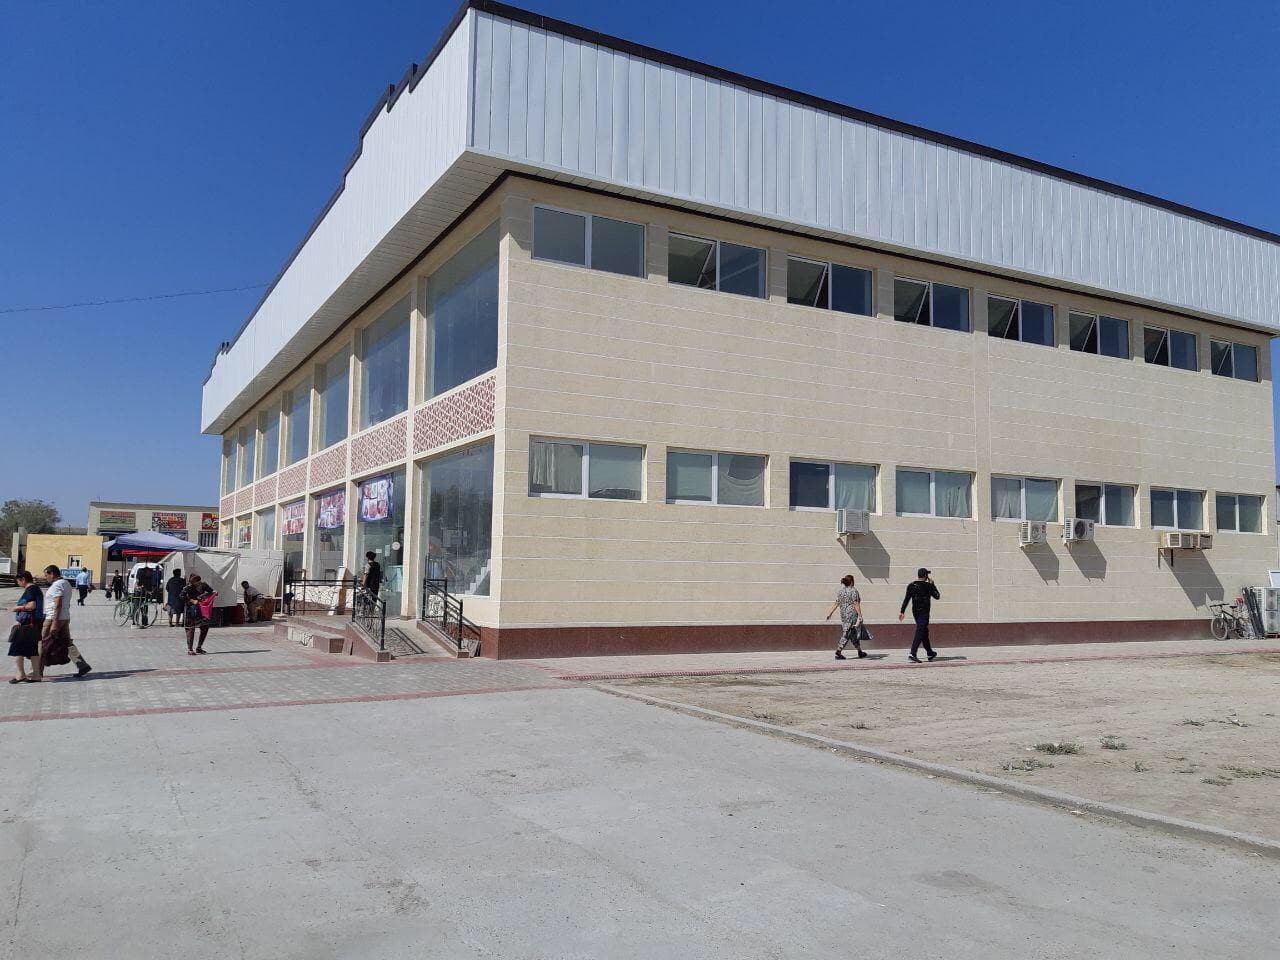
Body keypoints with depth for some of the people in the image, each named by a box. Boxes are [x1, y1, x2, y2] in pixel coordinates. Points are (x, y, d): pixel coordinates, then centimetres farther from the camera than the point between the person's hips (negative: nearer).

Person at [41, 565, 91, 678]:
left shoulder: (56, 585, -15)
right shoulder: (66, 583, 15)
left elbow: (58, 605, -23)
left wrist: (54, 623, -25)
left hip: (53, 619, -9)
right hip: (66, 618, 9)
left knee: (43, 644, 2)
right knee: (67, 643, 8)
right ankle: (82, 665, 0)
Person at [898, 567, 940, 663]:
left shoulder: (911, 586, 4)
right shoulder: (928, 586, -9)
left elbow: (906, 599, 1)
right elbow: (937, 597, 4)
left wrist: (902, 611, 2)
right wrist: (932, 584, 11)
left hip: (915, 612, 6)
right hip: (924, 612, -6)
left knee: (924, 633, 18)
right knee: (919, 633, -11)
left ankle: (930, 653, 28)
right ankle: (912, 654, -23)